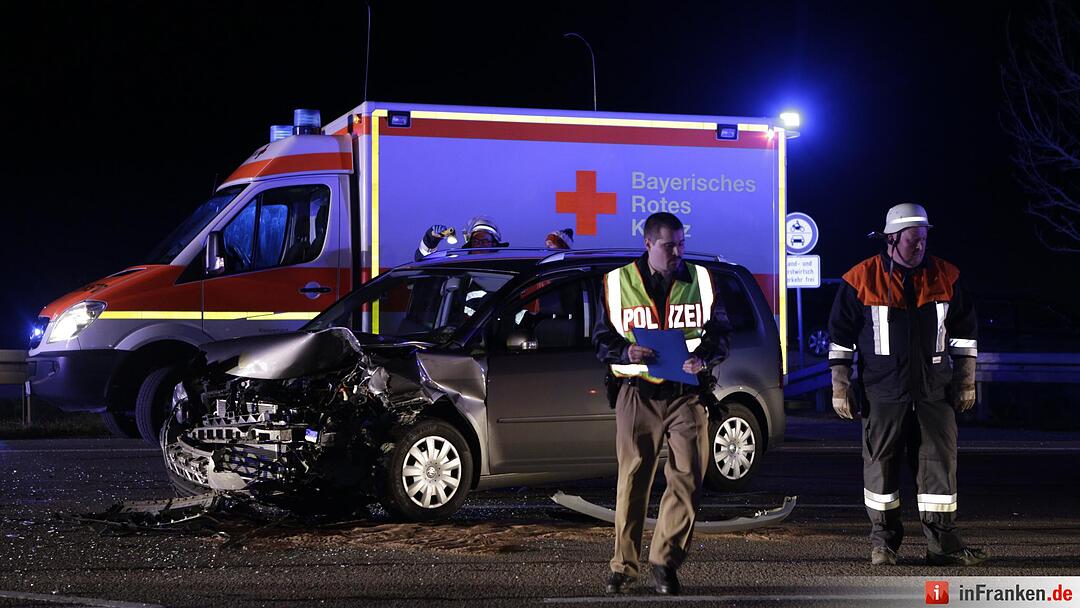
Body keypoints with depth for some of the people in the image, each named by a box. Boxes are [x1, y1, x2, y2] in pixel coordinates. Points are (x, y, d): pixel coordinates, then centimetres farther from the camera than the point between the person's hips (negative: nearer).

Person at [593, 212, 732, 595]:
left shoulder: (699, 280, 8)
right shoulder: (618, 283, 5)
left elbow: (721, 332, 11)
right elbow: (601, 339, 8)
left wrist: (704, 357, -10)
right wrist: (626, 353, -13)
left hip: (686, 394, 1)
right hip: (637, 394, -1)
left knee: (687, 478, -6)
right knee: (632, 481, 2)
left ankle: (665, 561, 5)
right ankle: (623, 567, 12)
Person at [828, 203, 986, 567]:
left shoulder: (945, 277, 7)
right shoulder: (861, 280, -2)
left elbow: (963, 331, 14)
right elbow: (840, 336, 2)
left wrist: (966, 382, 10)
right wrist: (840, 387, 0)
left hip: (934, 391, 2)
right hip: (882, 392, -2)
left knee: (940, 463, -1)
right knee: (881, 465, 4)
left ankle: (943, 543, 3)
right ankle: (883, 540, 15)